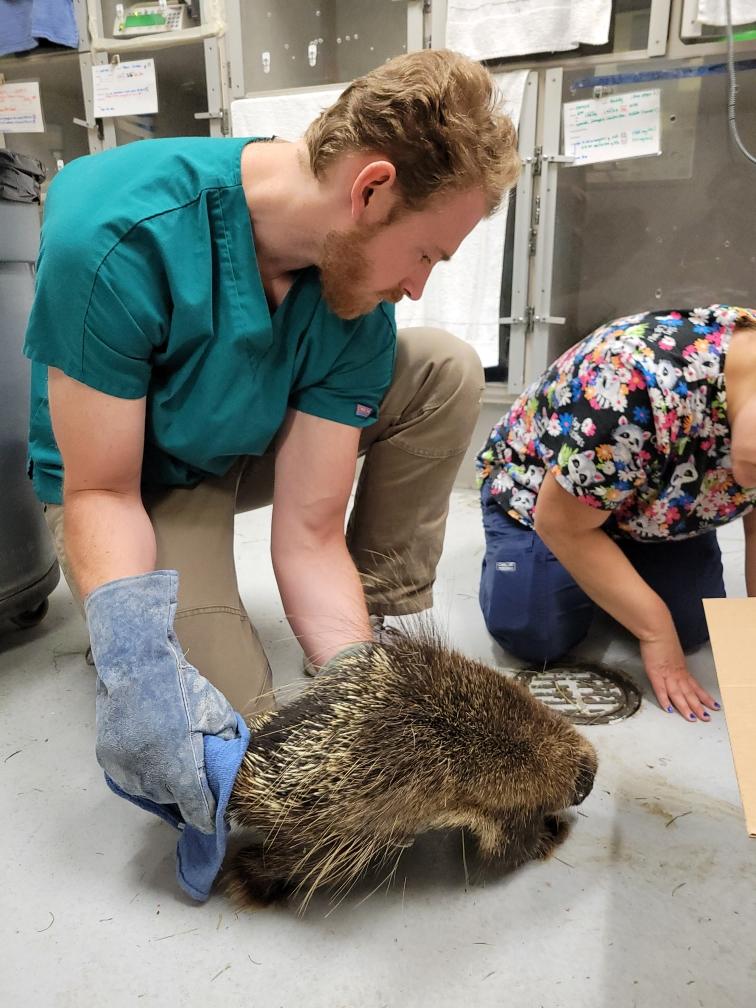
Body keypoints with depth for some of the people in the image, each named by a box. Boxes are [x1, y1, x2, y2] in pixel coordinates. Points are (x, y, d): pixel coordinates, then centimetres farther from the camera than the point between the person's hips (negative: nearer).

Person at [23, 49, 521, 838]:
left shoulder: (357, 279, -21)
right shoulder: (116, 236, -34)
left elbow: (309, 538, -22)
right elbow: (99, 492, -27)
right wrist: (138, 666, -42)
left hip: (252, 443, 5)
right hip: (130, 481, -4)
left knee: (447, 372, -15)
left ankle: (390, 628, -4)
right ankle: (138, 608, 10)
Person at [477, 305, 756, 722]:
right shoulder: (639, 386, -41)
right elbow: (565, 526, -29)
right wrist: (655, 631, -23)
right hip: (538, 489, -5)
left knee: (691, 630, -11)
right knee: (533, 635, -21)